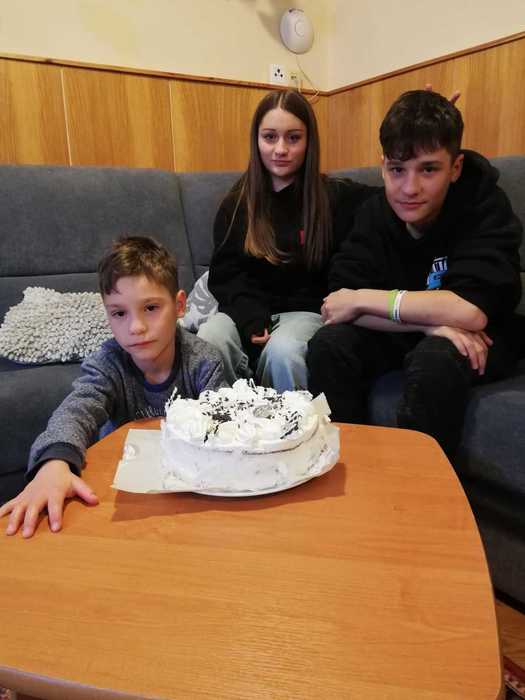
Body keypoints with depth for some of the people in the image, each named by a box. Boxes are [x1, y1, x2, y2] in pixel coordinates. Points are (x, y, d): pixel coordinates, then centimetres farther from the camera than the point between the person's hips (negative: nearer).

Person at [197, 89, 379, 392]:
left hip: (307, 310, -2)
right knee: (205, 344, -29)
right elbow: (224, 273, 5)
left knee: (283, 351, -35)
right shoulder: (237, 204, 10)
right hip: (248, 310, 2)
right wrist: (251, 320, -12)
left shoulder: (335, 196, 2)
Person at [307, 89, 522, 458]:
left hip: (475, 342, -3)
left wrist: (362, 299, -25)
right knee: (328, 346, -21)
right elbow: (339, 300, -18)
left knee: (436, 359, -34)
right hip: (400, 337, 3)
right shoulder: (375, 212, -8)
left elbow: (472, 311, -32)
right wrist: (428, 321, -31)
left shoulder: (485, 207, -18)